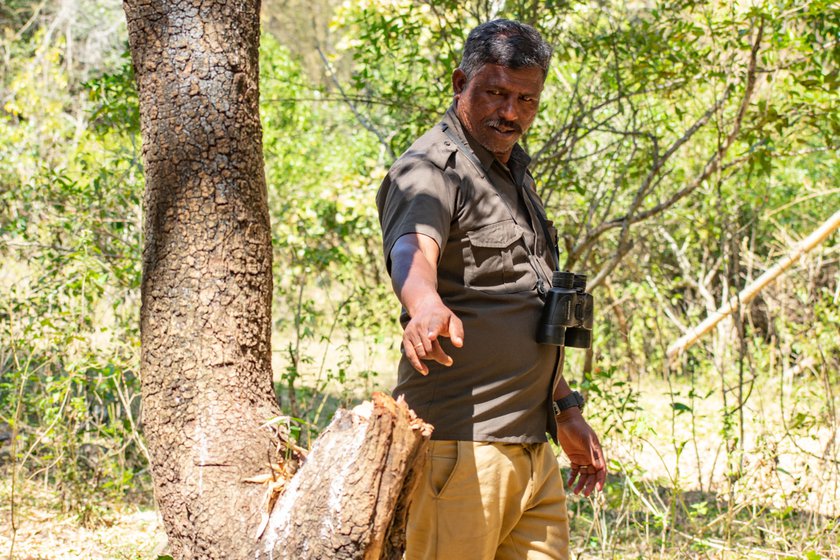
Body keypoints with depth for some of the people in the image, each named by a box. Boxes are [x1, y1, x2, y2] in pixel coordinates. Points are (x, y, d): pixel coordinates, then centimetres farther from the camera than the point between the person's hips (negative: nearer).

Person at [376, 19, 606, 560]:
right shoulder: (430, 169, -8)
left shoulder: (516, 174, 20)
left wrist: (565, 408, 27)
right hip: (462, 445, -9)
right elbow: (413, 251, -32)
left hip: (534, 448, 9)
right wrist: (428, 307, -53)